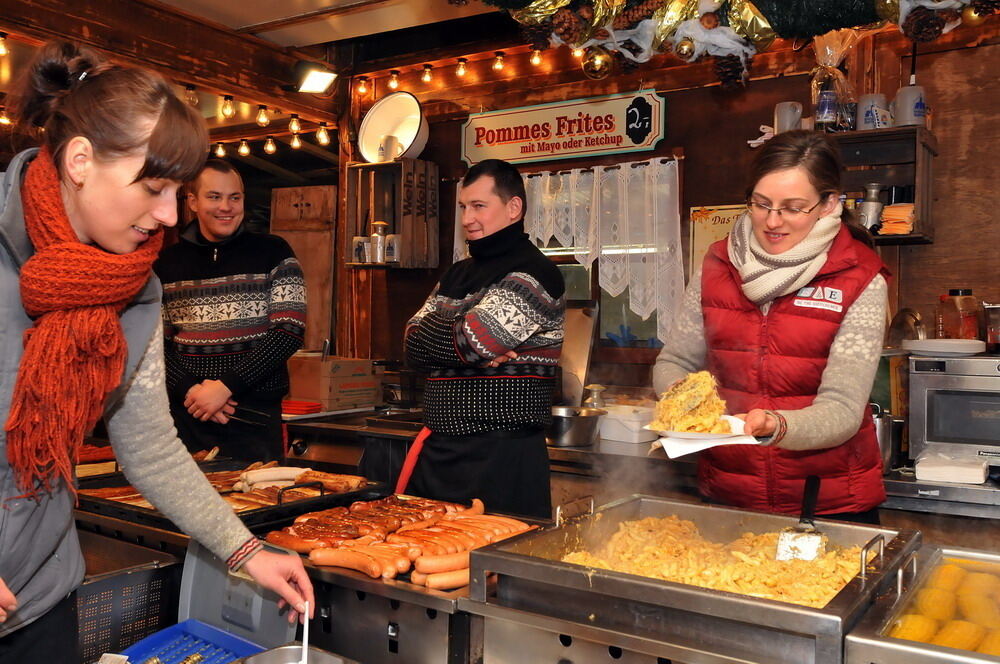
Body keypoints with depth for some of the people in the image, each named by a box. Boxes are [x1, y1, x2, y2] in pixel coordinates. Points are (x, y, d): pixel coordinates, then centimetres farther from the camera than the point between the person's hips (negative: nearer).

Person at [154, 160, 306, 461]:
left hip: (255, 418, -2)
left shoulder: (273, 253, 0)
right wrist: (189, 390, -11)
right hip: (187, 416, 2)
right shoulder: (167, 263, 7)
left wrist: (226, 385, -14)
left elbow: (290, 330, -8)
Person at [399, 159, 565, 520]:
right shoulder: (458, 273, 15)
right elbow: (413, 344, 6)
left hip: (500, 455, -8)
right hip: (438, 448, 8)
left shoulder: (534, 273, -11)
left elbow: (470, 342, -21)